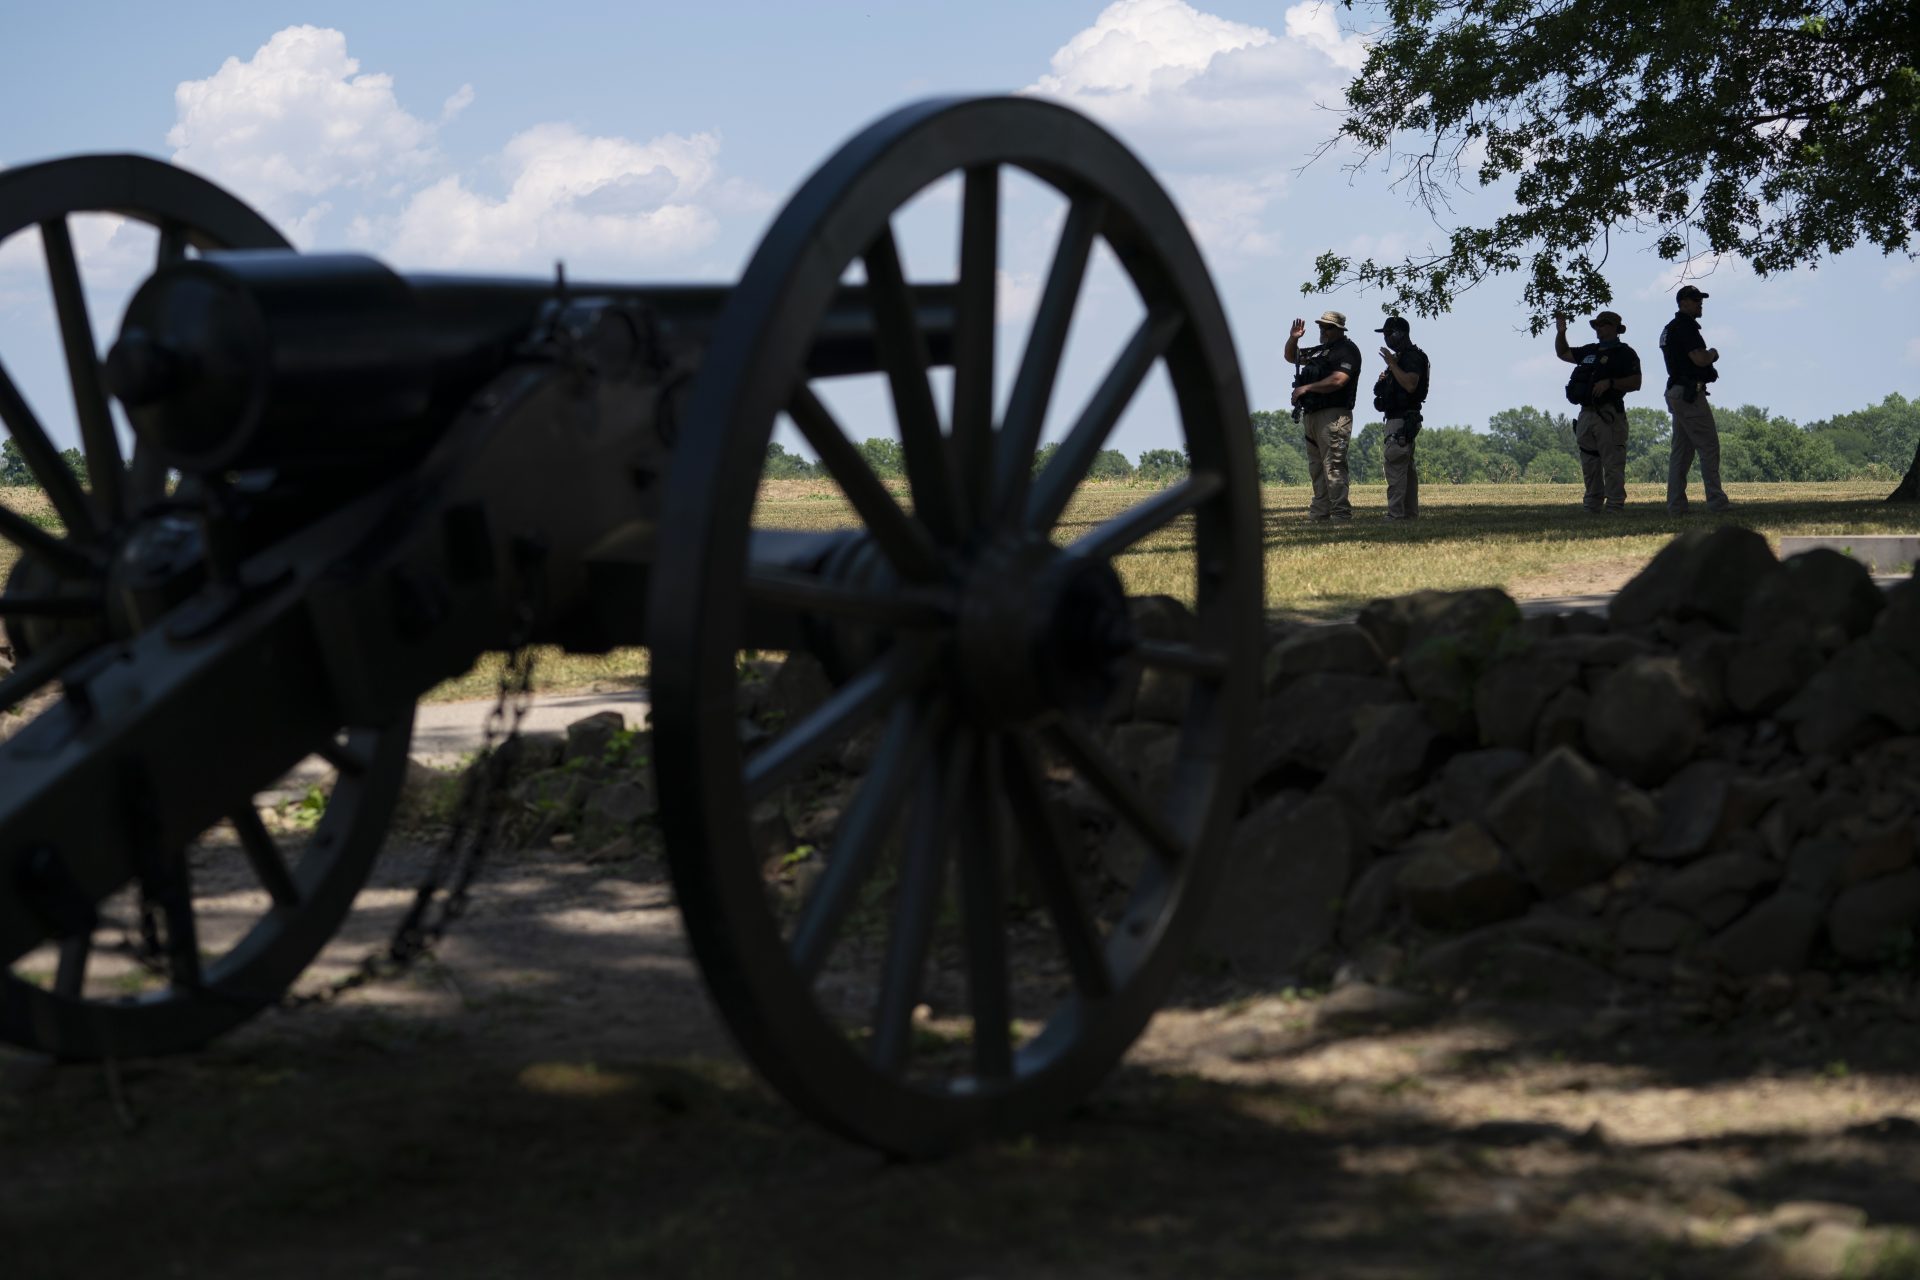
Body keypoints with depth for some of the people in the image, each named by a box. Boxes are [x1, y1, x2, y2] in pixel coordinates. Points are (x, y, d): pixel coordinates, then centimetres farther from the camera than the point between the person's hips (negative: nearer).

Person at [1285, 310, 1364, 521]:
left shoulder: (1347, 351, -5)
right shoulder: (1320, 351, 23)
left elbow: (1337, 380, -20)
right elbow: (1291, 357, 33)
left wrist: (1307, 388, -16)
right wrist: (1293, 338, 13)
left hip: (1333, 416, -10)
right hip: (1312, 416, 10)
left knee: (1333, 466, -14)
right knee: (1316, 467, 9)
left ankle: (1341, 514, -16)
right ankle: (1319, 512, 13)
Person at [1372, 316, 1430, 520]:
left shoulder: (1412, 357, -13)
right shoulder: (1400, 357, 20)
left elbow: (1410, 384, -28)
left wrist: (1392, 364, -22)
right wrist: (1385, 379, 9)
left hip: (1402, 420, -11)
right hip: (1398, 419, 11)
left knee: (1395, 465, -15)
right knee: (1407, 466, 13)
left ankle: (1395, 514, -18)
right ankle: (1410, 512, 17)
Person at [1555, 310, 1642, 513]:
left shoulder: (1624, 353, -1)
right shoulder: (1590, 351, 20)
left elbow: (1635, 382, -9)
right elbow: (1562, 353, 31)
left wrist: (1610, 383, -19)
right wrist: (1560, 332, 15)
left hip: (1609, 416, -8)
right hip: (1586, 413, 8)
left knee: (1613, 465, -9)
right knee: (1589, 465, 10)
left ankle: (1614, 507, -10)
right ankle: (1592, 506, 16)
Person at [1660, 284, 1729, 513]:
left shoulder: (1669, 329, 19)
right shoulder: (1686, 326, -12)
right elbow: (1699, 359, -21)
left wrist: (1707, 357, 14)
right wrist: (1713, 354, -1)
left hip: (1675, 391, 10)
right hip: (1690, 393, -10)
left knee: (1681, 449, 9)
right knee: (1708, 446, -10)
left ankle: (1676, 503, 6)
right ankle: (1716, 501, -13)